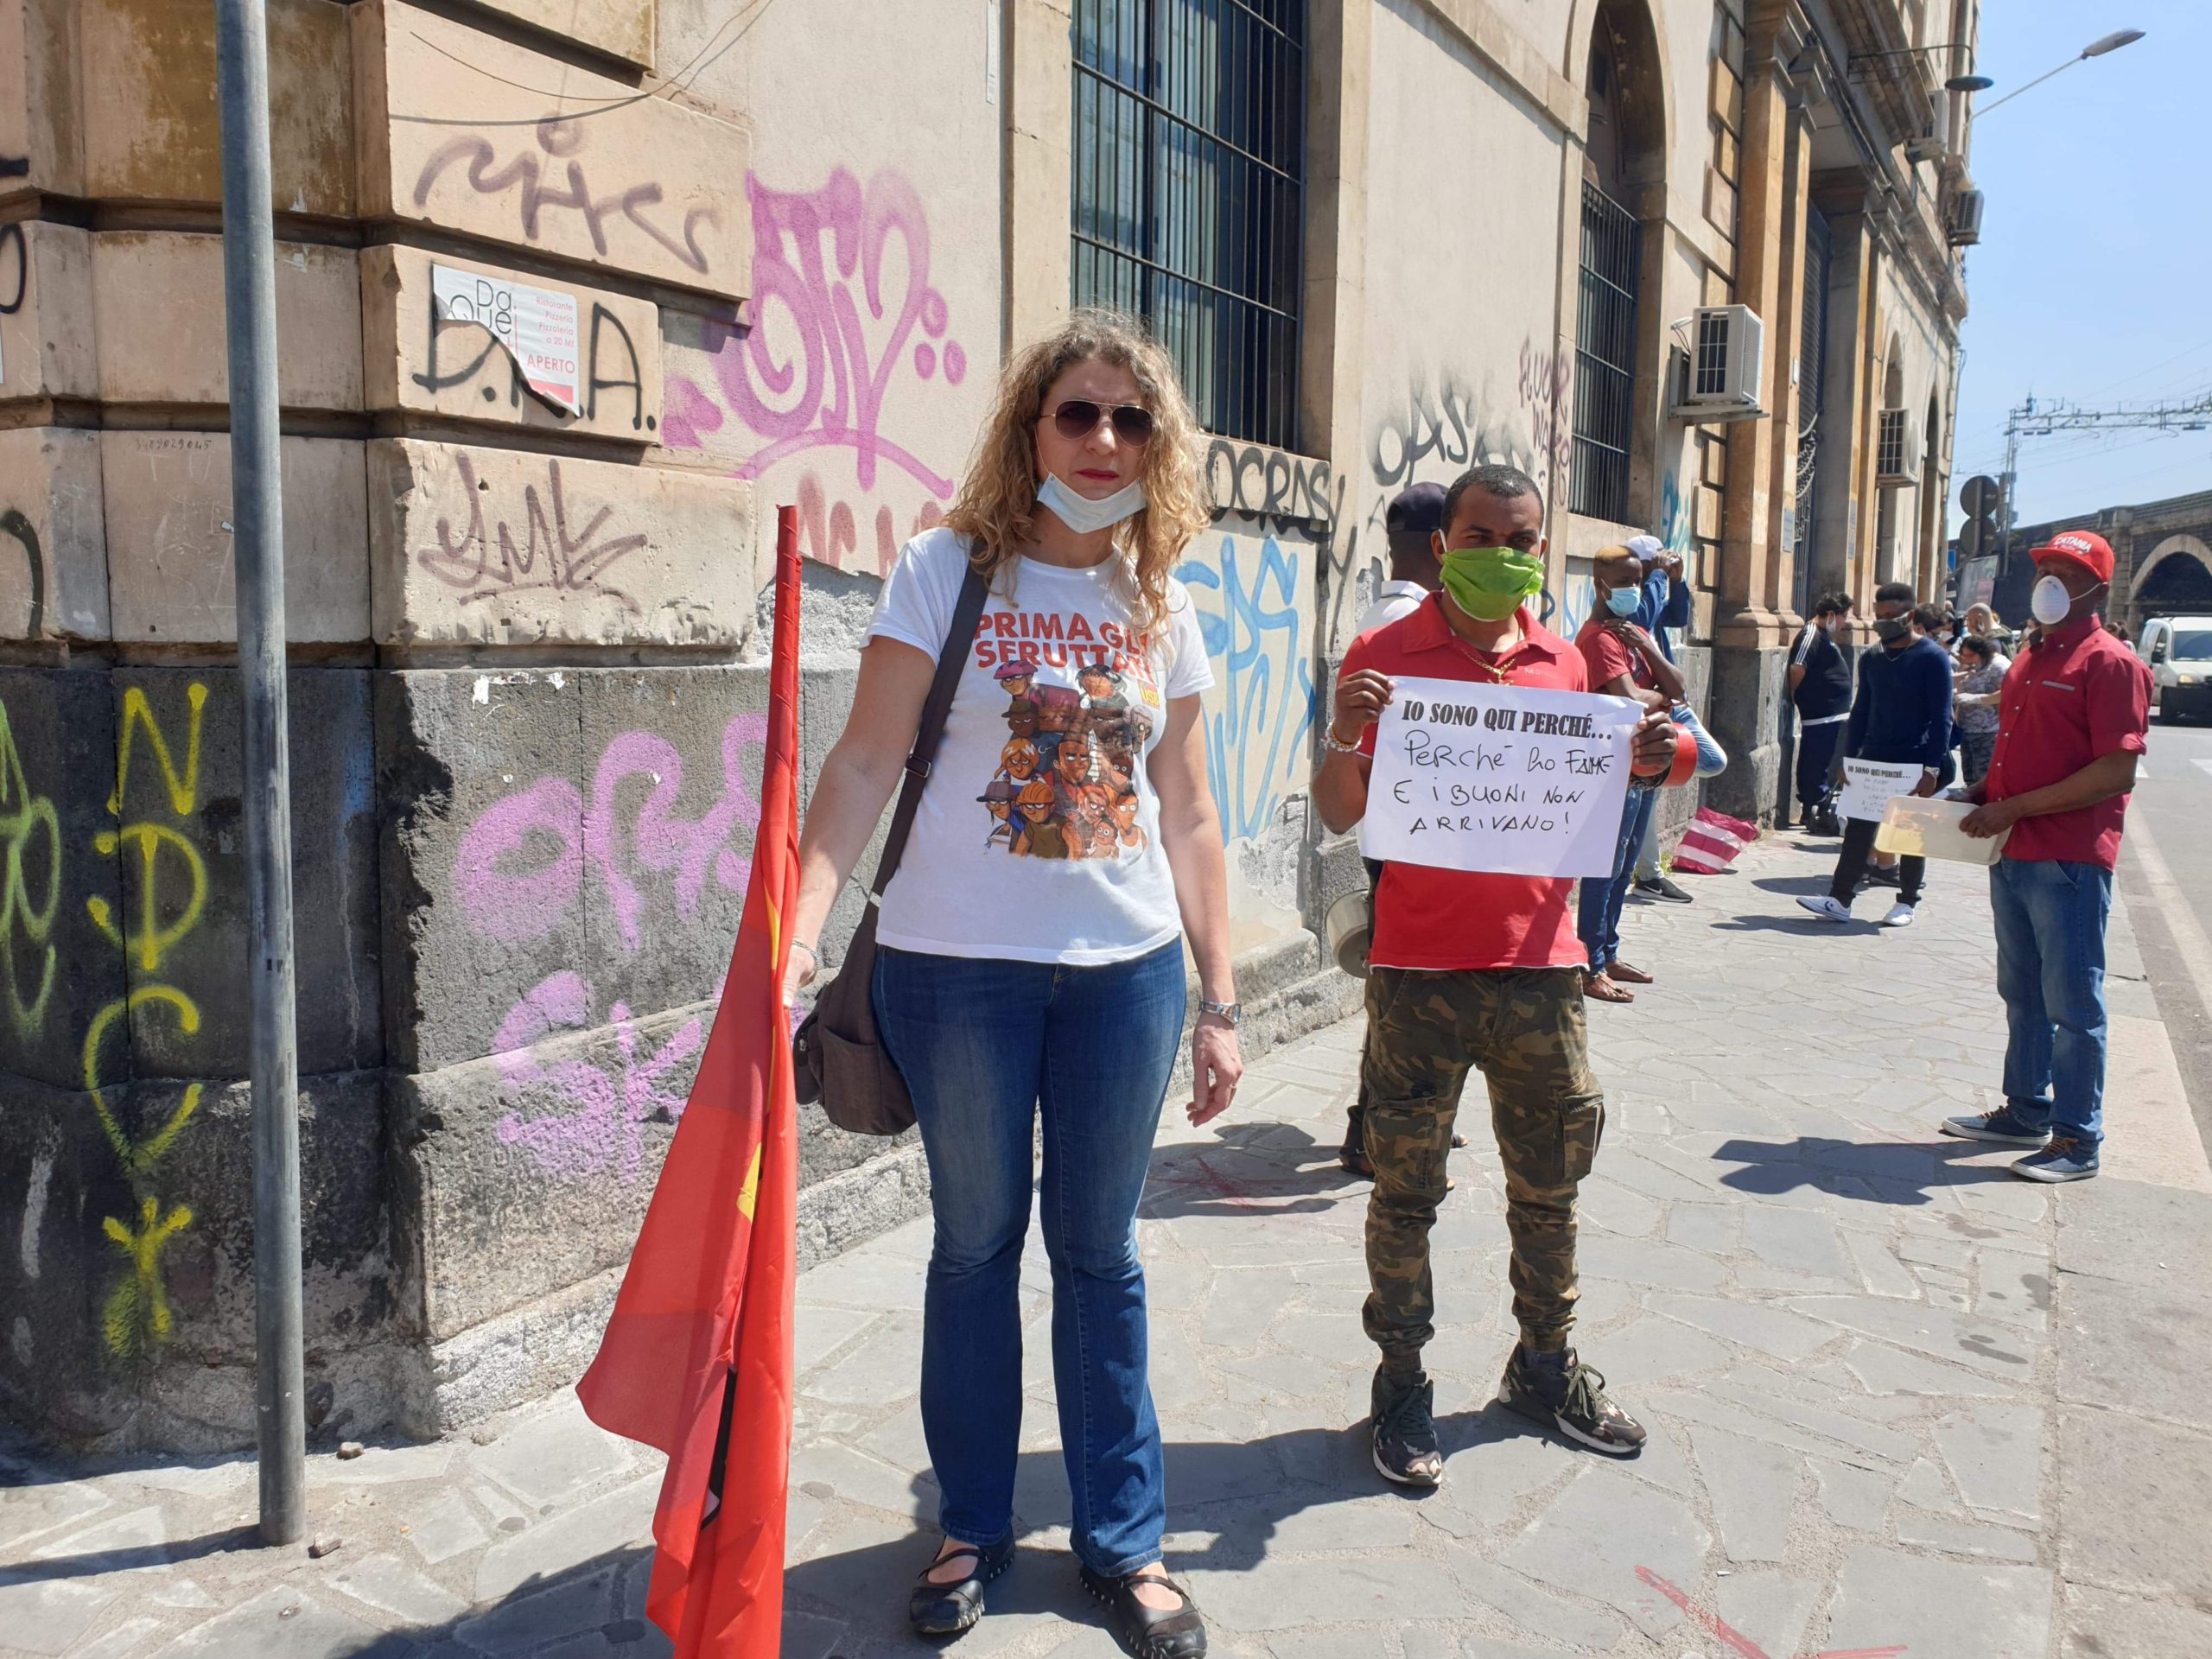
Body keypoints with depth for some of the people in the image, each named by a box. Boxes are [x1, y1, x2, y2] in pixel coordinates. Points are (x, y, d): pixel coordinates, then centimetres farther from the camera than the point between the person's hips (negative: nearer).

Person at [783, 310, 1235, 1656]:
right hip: (957, 965, -2)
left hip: (1128, 969, 3)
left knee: (1101, 1253, 12)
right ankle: (974, 1528, 31)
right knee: (977, 1246, 11)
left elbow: (1189, 818, 9)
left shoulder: (1163, 606, 7)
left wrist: (1219, 1002, 7)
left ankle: (1124, 1538, 28)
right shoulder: (948, 571, -3)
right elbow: (866, 761, -9)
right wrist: (800, 927, -21)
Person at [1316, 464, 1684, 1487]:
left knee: (1549, 1183, 15)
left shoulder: (1563, 665, 10)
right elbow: (1338, 817, -3)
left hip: (1539, 964, 4)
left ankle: (1545, 1365, 34)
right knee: (1406, 1188, 6)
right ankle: (1402, 1384, 21)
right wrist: (1344, 737, -22)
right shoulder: (1384, 656, -2)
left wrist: (1635, 768, -3)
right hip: (1418, 969, -4)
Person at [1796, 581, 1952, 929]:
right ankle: (1840, 899, 0)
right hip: (1872, 759, 5)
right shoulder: (1871, 659, 10)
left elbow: (1941, 718, -11)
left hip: (1914, 764, -5)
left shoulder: (1932, 658, -8)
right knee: (1858, 829, 1)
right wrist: (1849, 757, 8)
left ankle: (1907, 902, 16)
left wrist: (1932, 767, -17)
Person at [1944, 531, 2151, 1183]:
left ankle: (2078, 1139, 8)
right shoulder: (2029, 660, 16)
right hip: (2013, 854, 8)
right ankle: (2026, 1111, 29)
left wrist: (2015, 808, -19)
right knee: (2022, 993, 16)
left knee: (2072, 1001, -1)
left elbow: (2116, 773, -19)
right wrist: (1982, 797, 6)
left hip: (2070, 860, -8)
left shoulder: (2110, 663, -10)